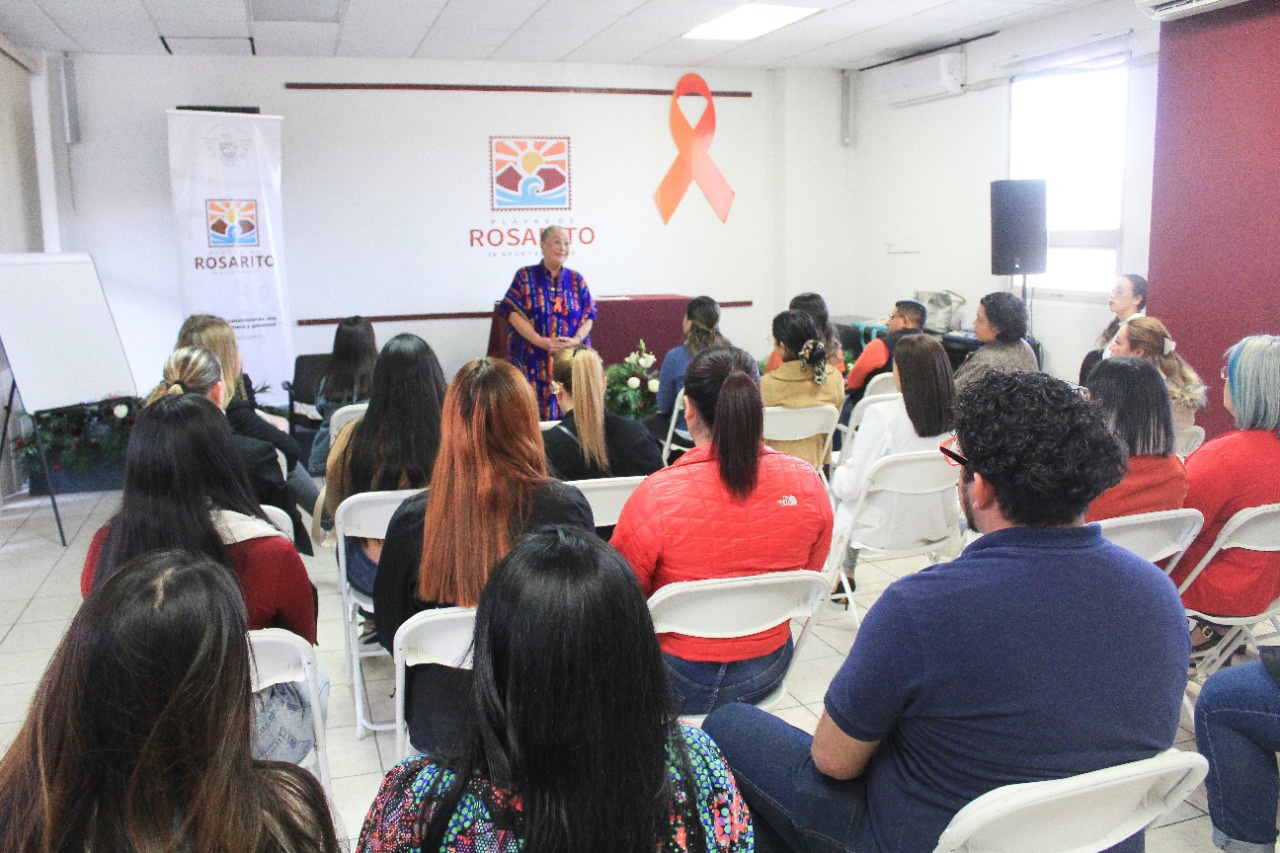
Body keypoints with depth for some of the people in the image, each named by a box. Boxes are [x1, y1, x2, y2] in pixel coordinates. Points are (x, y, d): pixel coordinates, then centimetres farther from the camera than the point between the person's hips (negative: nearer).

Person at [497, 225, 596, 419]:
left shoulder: (576, 279, 13)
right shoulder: (525, 276, 5)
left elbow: (588, 316, 8)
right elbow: (514, 313, -4)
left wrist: (576, 339, -12)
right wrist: (541, 341, -16)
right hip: (533, 360, -2)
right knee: (533, 413, -5)